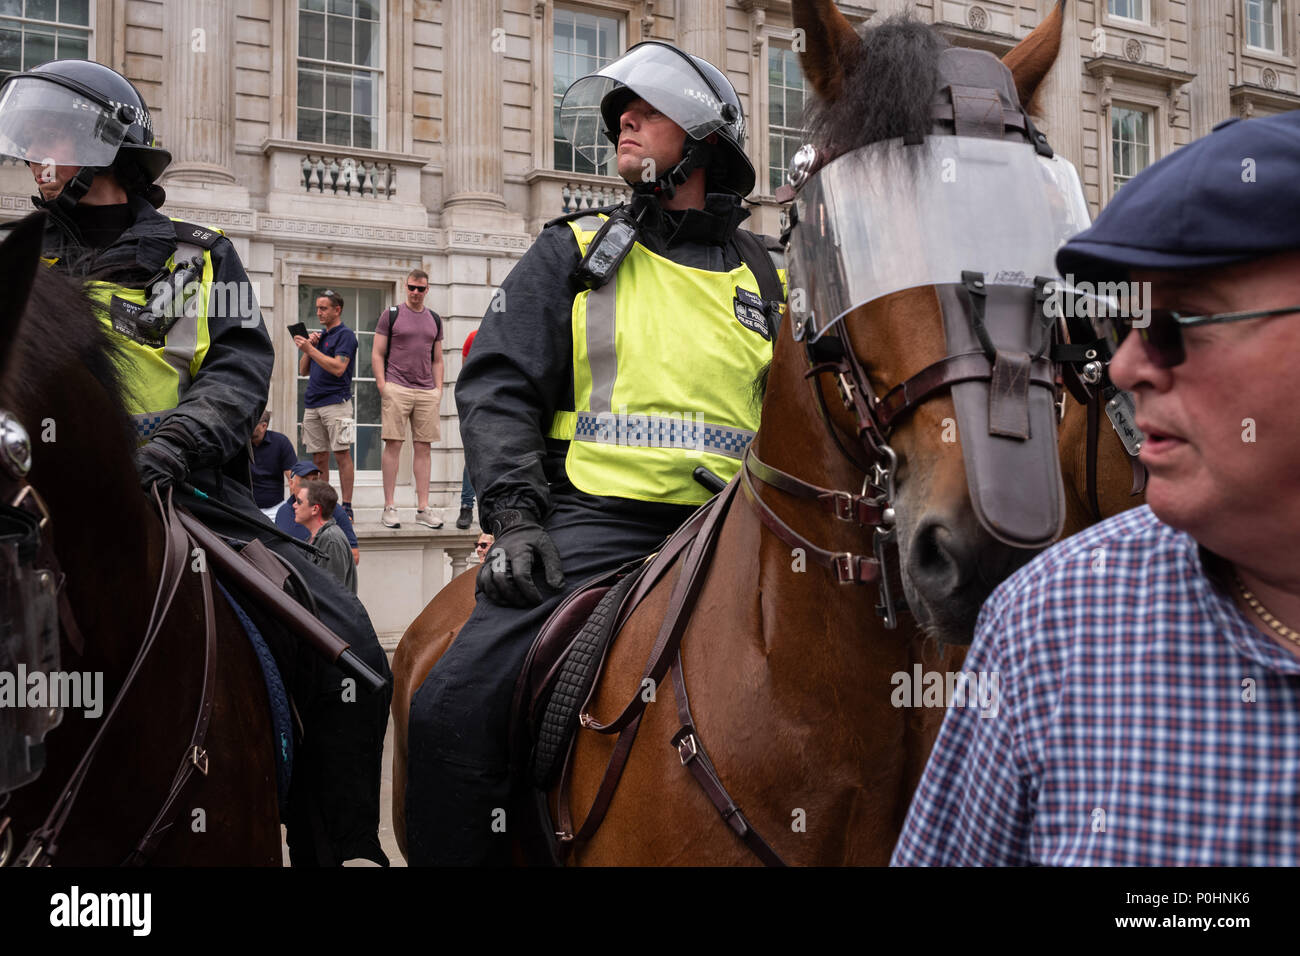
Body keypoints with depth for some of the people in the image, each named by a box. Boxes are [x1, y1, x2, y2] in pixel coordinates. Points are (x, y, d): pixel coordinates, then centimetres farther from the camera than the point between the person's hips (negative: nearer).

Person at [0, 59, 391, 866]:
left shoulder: (199, 259, 14)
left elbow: (243, 365, 0)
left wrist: (180, 436, -21)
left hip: (187, 491, 0)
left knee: (350, 650, -14)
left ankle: (338, 850, -3)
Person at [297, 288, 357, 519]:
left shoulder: (345, 335, -4)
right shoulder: (319, 336, 21)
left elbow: (338, 368, -17)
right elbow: (303, 370, 19)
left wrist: (310, 349, -17)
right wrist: (308, 346, 4)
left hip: (336, 402, -8)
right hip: (312, 404, 8)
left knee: (342, 455, -7)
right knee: (319, 459, 7)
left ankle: (347, 506, -6)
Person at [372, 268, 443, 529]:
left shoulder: (434, 319, 16)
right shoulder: (391, 314, 4)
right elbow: (377, 354, 2)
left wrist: (439, 388, 9)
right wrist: (382, 384, -9)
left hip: (427, 392, 4)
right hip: (396, 388, -4)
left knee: (424, 448, 3)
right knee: (393, 445, -6)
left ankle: (423, 508, 5)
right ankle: (389, 508, -3)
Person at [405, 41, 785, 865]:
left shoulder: (763, 274, 17)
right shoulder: (576, 251, 13)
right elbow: (497, 386, 5)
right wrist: (516, 515, -10)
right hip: (592, 524, -1)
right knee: (453, 708, -22)